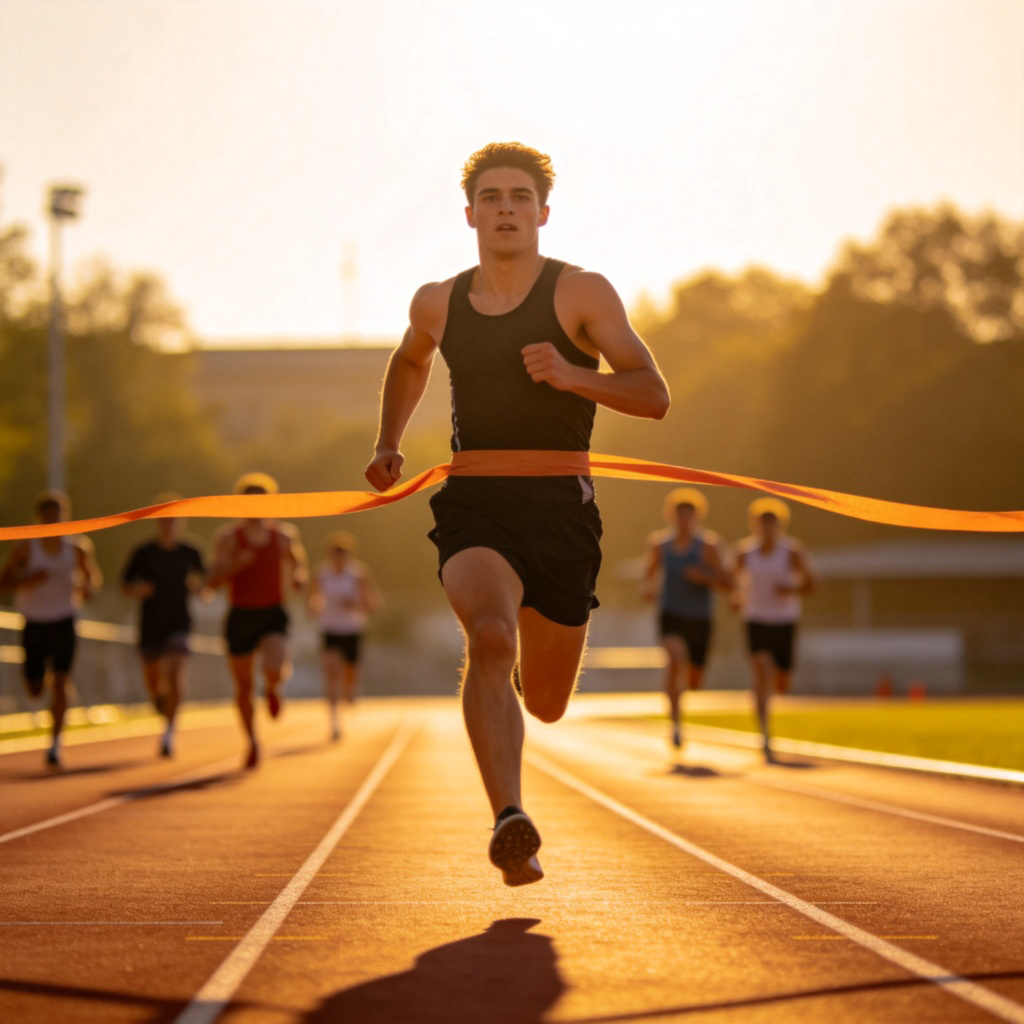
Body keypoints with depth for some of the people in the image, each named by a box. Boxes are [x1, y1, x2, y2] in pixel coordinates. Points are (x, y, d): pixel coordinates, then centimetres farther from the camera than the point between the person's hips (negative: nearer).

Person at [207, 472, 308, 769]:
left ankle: (274, 688, 15)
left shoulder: (284, 536, 1)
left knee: (274, 670, -26)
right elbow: (213, 581, -6)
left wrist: (299, 578, -4)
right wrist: (235, 565, -23)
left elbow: (298, 570, 19)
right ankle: (252, 742, 31)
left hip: (273, 615, -1)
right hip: (240, 615, 1)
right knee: (243, 685, 7)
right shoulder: (228, 538, -2)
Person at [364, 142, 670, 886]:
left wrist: (571, 375, -24)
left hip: (561, 507, 0)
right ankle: (510, 823, -39)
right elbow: (410, 361, 32)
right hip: (474, 504, 0)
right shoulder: (438, 304, 8)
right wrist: (388, 444, 19)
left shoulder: (582, 293, -2)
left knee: (547, 705, 11)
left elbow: (654, 397, -8)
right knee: (491, 640, -30)